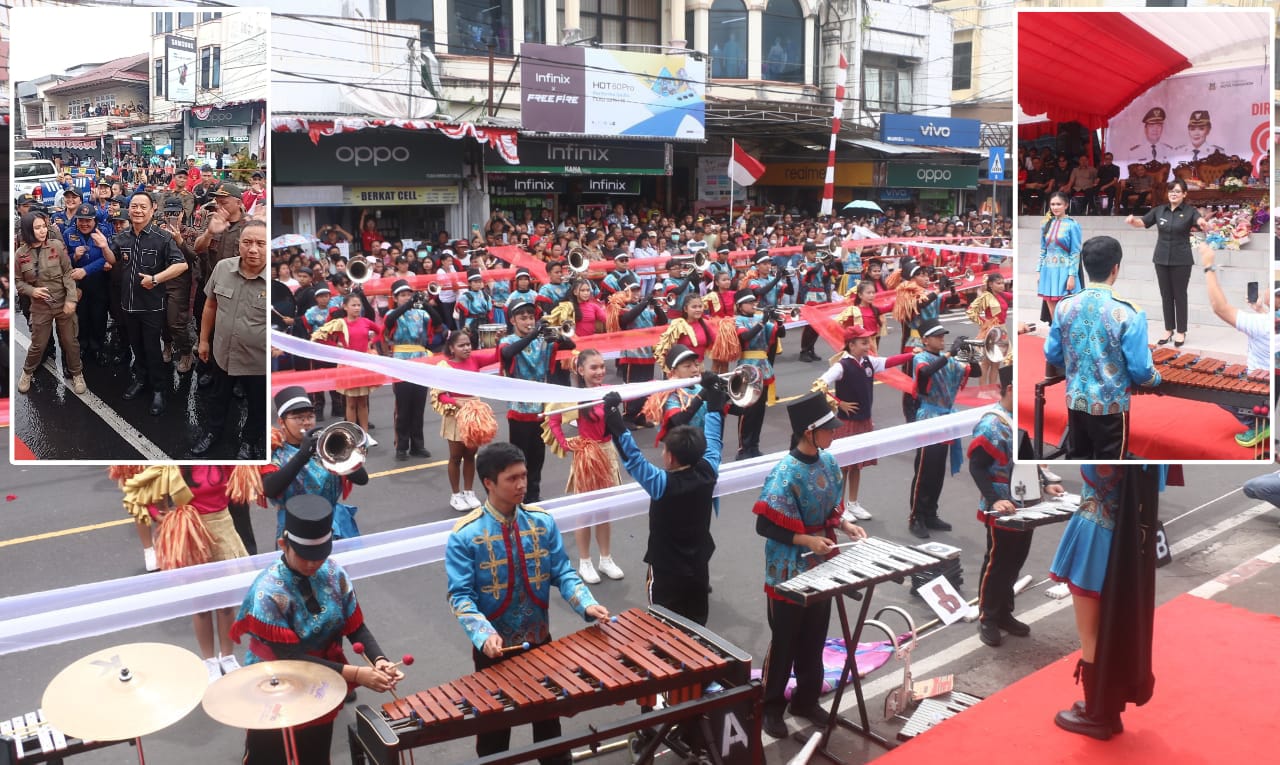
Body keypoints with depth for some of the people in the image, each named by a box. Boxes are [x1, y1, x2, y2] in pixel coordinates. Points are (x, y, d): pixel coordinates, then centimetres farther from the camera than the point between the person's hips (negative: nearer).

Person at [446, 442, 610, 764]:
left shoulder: (542, 521, -6)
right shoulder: (465, 535, -17)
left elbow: (563, 573, -2)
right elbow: (461, 595, -18)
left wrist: (586, 604, -19)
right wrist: (485, 635, -33)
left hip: (540, 640, 3)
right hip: (494, 647, -3)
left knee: (548, 711, 22)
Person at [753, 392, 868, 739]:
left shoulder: (828, 461, -2)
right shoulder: (785, 473, -24)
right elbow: (765, 526, -20)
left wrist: (844, 524, -4)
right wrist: (807, 540, -24)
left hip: (821, 567, 6)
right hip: (789, 573, -6)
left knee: (815, 639, 18)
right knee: (784, 641, 8)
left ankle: (806, 700, 37)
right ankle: (771, 707, 27)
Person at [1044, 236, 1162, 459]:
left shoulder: (1064, 307, -6)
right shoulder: (1127, 313, -19)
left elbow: (1052, 355, 2)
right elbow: (1140, 369, -17)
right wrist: (1155, 378, 6)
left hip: (1076, 401, 4)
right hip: (1111, 405, -4)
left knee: (1077, 459, 18)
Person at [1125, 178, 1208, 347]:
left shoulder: (1190, 211, -8)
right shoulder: (1159, 210, 3)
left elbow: (1203, 224, -22)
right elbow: (1142, 223, 5)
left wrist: (1203, 223, -47)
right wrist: (1132, 220, -19)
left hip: (1181, 261, -4)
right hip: (1161, 259, 4)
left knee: (1180, 295, 4)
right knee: (1166, 295, 10)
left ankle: (1181, 332, 12)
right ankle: (1168, 330, 19)